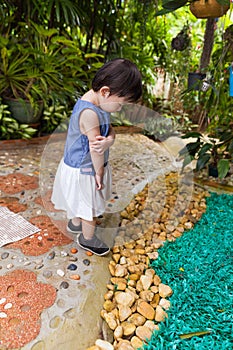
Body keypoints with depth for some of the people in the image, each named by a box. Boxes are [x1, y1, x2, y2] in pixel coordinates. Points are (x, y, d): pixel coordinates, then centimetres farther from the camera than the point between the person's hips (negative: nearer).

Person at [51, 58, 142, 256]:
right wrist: (100, 172, -13)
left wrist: (109, 141, -27)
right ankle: (88, 238, 35)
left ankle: (75, 223, 54)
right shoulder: (90, 113, -32)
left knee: (81, 203, 30)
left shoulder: (98, 104, -1)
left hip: (79, 166, 9)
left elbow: (110, 131, -4)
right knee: (91, 208, 12)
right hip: (84, 171, -9)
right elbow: (95, 148, -26)